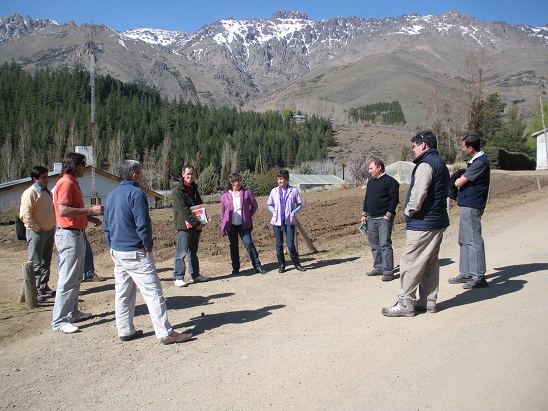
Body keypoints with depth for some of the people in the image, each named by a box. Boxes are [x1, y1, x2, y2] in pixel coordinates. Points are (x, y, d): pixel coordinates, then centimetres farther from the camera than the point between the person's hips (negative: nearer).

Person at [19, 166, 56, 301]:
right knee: (36, 264, -5)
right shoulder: (30, 193, -14)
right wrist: (37, 229, -16)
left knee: (46, 262, 15)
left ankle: (44, 288, 26)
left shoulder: (47, 192, 12)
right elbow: (25, 215, -20)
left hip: (50, 231, 8)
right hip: (36, 233, -8)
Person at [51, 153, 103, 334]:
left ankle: (72, 313, 27)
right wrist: (90, 210, -22)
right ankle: (59, 321, 0)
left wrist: (90, 217, 11)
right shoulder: (66, 183, -14)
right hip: (69, 235, -11)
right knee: (67, 280, -6)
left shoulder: (73, 183, 17)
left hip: (77, 235, 11)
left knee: (76, 278, 17)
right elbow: (63, 210, -25)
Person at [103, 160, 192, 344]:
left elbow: (106, 226, 16)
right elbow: (143, 224, -18)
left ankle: (125, 331, 22)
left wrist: (113, 247, 18)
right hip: (135, 253, -9)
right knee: (153, 291, -6)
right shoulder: (135, 193, -13)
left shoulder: (111, 195, 12)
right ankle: (165, 333, -5)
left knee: (123, 293, 15)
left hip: (117, 251, 9)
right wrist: (148, 247, -7)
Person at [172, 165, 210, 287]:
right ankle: (178, 277, -1)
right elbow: (183, 210, -17)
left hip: (196, 225, 8)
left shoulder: (194, 189, 16)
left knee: (193, 252, 15)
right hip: (184, 226, -7)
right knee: (181, 252, -6)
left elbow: (200, 206, 19)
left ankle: (195, 275, 23)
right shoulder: (178, 191, -9)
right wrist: (196, 223, -20)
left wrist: (201, 222, 2)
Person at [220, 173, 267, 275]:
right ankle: (235, 268, 20)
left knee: (249, 244, -7)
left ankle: (257, 266, 1)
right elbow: (222, 211, 9)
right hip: (231, 225, 2)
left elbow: (255, 205, 7)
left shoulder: (246, 193, -1)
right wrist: (224, 224, 6)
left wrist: (249, 216, 2)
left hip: (244, 224, -2)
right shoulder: (225, 196, 1)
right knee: (233, 246, 10)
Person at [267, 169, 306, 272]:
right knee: (279, 244, 7)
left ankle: (297, 263, 16)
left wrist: (293, 213, -8)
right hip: (277, 221, 2)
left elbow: (299, 205, 6)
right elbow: (269, 205, 16)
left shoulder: (293, 190, -1)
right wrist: (274, 212, -2)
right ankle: (281, 265, 22)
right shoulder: (274, 191, 5)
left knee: (290, 244, -5)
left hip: (289, 221, -2)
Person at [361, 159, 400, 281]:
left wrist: (389, 214, -16)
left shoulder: (390, 181, -7)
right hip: (371, 219, 8)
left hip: (384, 219, -8)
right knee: (375, 245, 11)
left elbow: (394, 199, -12)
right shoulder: (370, 182, 18)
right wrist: (364, 214, 16)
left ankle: (388, 271, -7)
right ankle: (378, 268, 21)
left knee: (385, 244, -10)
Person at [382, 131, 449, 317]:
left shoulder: (425, 165, -16)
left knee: (410, 262, -4)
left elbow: (418, 193, -26)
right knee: (430, 263, 15)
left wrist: (409, 211, -10)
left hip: (422, 224, -10)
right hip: (437, 222, 10)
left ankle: (405, 303, 1)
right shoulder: (440, 164, 17)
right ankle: (428, 301, 23)